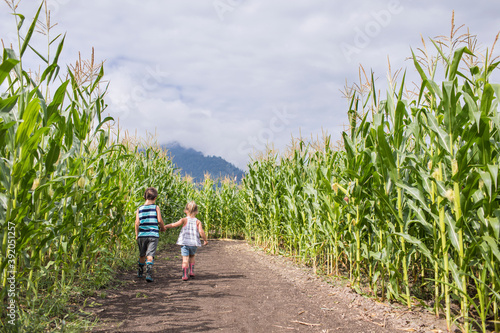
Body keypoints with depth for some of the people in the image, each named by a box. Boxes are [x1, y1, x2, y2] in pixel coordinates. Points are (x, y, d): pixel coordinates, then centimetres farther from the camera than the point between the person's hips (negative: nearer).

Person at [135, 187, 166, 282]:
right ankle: (149, 273, -19)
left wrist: (136, 235, 7)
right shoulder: (156, 207, -2)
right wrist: (163, 228, 10)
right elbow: (159, 220, -8)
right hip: (153, 235, -3)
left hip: (142, 235, 3)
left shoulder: (139, 209, 4)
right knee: (150, 255, -4)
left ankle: (140, 272, 35)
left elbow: (137, 222, -2)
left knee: (142, 255, 19)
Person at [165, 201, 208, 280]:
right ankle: (192, 271, 20)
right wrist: (205, 240, 4)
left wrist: (165, 226, -2)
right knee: (192, 257, 25)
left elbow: (174, 225, -11)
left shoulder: (184, 220, -1)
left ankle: (185, 275, -6)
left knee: (185, 258, -1)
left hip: (184, 242, -2)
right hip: (194, 243, 2)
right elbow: (201, 231, -7)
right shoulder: (198, 221, 3)